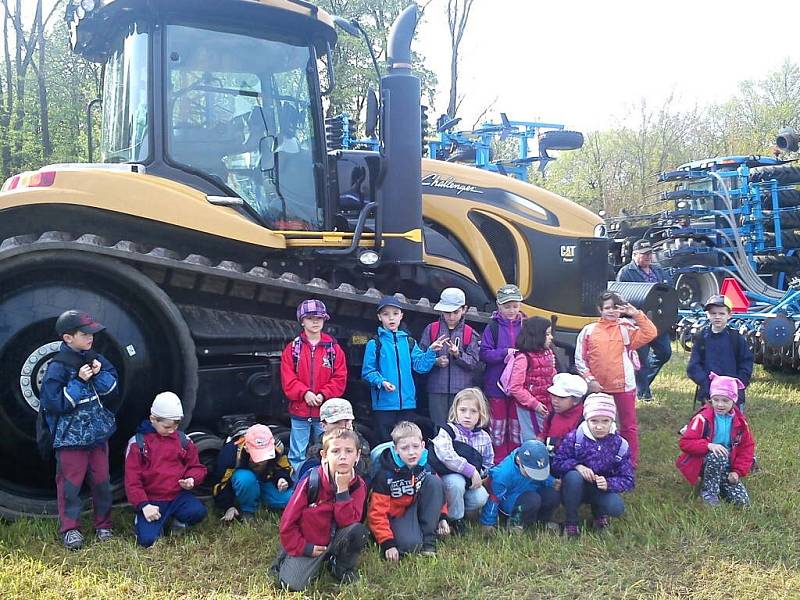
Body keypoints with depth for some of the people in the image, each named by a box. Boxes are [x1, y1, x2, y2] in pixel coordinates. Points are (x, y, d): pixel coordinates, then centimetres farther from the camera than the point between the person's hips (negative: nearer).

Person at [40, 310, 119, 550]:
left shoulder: (95, 359, 4)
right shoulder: (58, 367, -14)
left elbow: (112, 387, 7)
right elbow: (55, 402, -19)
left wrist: (99, 373, -12)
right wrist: (79, 381, -22)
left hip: (98, 432, 5)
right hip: (71, 436, -5)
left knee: (101, 480, 10)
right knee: (70, 483, 1)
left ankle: (103, 525, 23)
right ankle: (70, 529, 13)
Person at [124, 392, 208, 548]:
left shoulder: (183, 440, 6)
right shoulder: (138, 443, -3)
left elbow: (196, 467, 14)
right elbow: (132, 479, -5)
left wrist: (192, 479, -10)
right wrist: (143, 505, -15)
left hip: (178, 496, 2)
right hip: (151, 501, -2)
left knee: (199, 511, -28)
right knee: (148, 540, -22)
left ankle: (179, 521, 7)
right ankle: (142, 520, 14)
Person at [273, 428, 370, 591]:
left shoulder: (358, 485, -11)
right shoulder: (311, 482, -18)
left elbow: (349, 522, -21)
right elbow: (287, 523, -10)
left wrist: (342, 490, -27)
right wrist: (304, 548, -12)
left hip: (335, 540, 2)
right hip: (307, 544, -2)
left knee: (359, 531, -27)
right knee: (293, 584, -22)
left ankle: (342, 567, 2)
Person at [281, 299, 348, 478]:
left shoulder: (334, 348, 4)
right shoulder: (292, 348, 3)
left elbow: (340, 378, 0)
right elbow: (288, 379, -3)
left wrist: (323, 395, -12)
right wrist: (305, 393, -17)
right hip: (299, 411, 0)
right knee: (298, 456, 4)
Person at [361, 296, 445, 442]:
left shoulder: (409, 342, 9)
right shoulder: (374, 343, -2)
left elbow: (421, 366, 2)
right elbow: (367, 372, -5)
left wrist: (431, 351, -11)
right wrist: (381, 382, -20)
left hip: (407, 402, 4)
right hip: (384, 403, -3)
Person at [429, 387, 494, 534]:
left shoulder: (484, 438, 3)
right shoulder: (447, 431, -14)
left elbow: (488, 464, 14)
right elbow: (446, 455, -34)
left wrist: (479, 475, -8)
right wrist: (471, 471, -32)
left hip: (470, 482, 5)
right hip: (447, 477, -5)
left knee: (481, 498, -23)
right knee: (456, 483, -36)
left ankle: (456, 510, 9)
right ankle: (454, 519, -11)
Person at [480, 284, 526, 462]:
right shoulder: (493, 327, -4)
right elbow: (484, 354, -10)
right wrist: (505, 352, -20)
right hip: (496, 385, -1)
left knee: (517, 425, 11)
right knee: (498, 425, 8)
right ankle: (499, 462, 20)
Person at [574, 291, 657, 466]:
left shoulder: (627, 328, 1)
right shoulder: (589, 330, 1)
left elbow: (650, 334, -14)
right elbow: (580, 359, 1)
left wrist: (637, 314, -18)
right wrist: (590, 380, -8)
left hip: (624, 386, -1)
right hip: (598, 387, 1)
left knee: (629, 425, 8)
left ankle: (631, 463, 19)